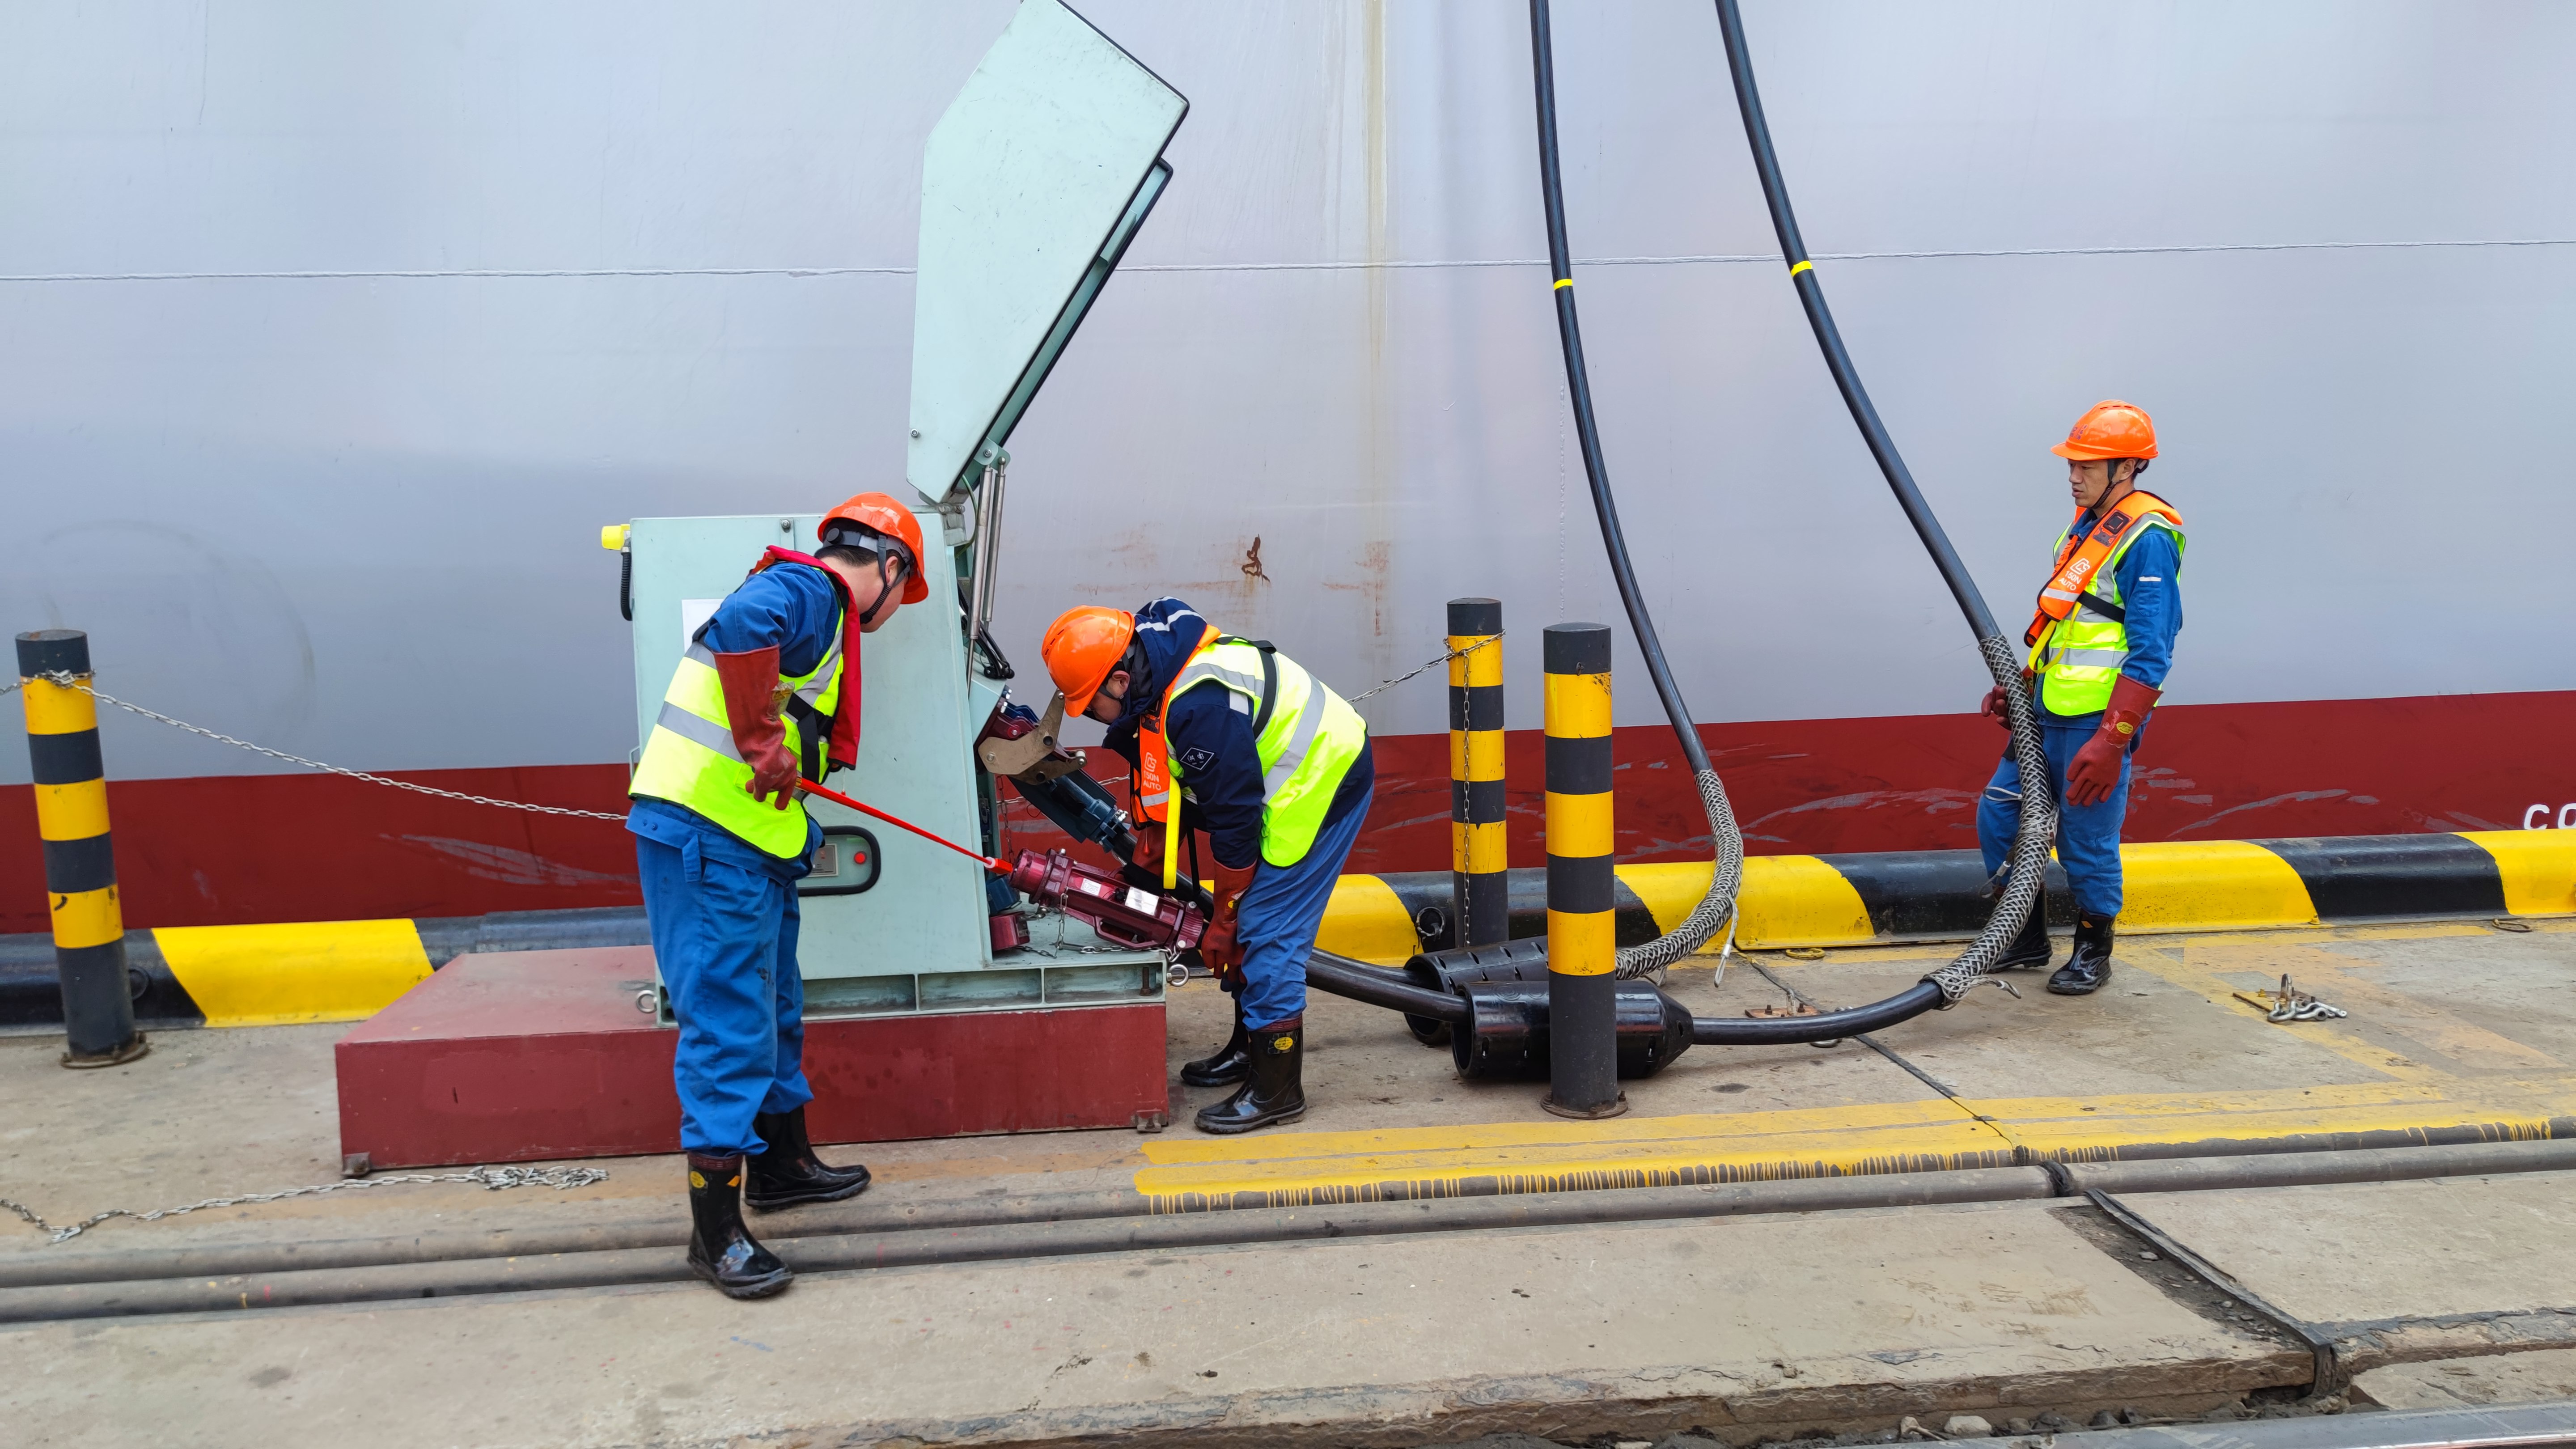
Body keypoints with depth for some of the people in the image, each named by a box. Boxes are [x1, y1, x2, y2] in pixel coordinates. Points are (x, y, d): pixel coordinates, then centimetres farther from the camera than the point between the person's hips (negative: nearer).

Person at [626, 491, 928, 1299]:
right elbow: (740, 625, -32)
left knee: (774, 1012, 20)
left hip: (748, 845, 11)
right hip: (707, 837, -11)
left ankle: (781, 1166, 36)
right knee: (730, 1024, -8)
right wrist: (762, 740, -26)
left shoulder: (813, 601, 23)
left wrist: (803, 838, 26)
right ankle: (716, 1232, -2)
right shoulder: (807, 589, -9)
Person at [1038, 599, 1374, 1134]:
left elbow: (1235, 817, -24)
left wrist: (1225, 918, -13)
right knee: (1252, 929, 16)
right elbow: (1158, 783, 13)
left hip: (1324, 783, -10)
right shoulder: (1155, 683, 1)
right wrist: (1145, 869, 9)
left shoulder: (1198, 707, -31)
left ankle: (1277, 1090, -2)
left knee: (1266, 934, -10)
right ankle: (1250, 1048, 31)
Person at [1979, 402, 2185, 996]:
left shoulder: (2147, 539, -15)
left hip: (2097, 722, -9)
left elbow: (2150, 656, -20)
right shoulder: (2087, 524, 13)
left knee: (2087, 843, 2)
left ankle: (2093, 953, 22)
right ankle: (2028, 939, 26)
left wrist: (2111, 742, -24)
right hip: (2047, 713, 9)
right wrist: (2018, 686, 20)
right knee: (1999, 815, 11)